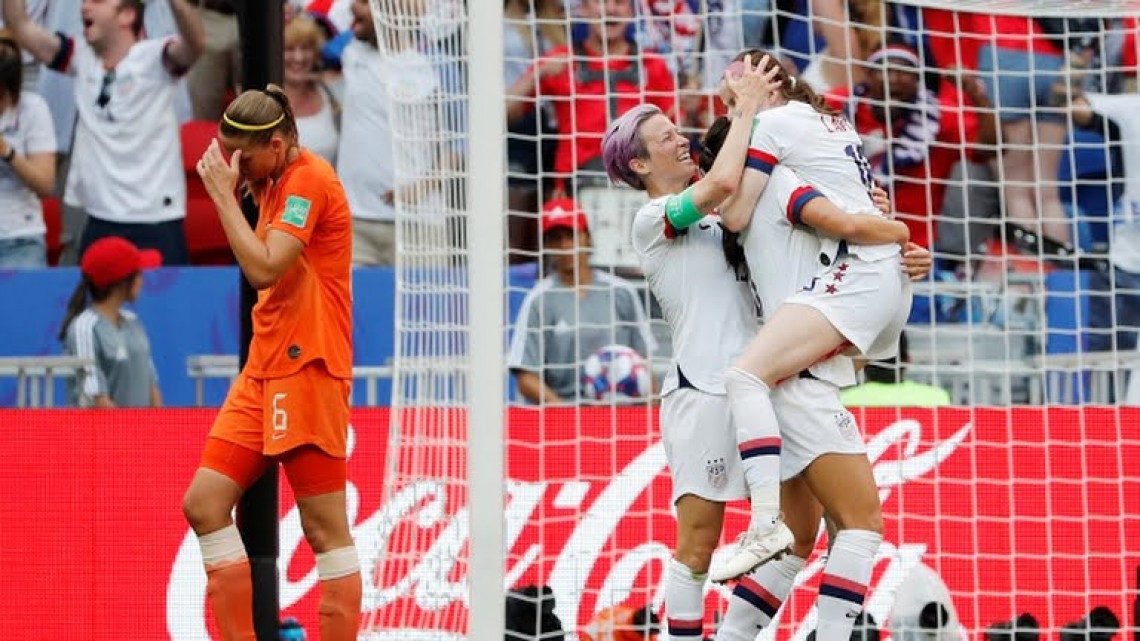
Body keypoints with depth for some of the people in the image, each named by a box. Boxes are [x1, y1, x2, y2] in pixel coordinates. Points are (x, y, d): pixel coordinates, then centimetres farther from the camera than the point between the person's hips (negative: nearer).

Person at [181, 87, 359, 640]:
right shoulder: (276, 184, 16)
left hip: (307, 371, -10)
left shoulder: (309, 179, -13)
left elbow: (263, 268, -21)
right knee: (205, 502, 3)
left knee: (326, 530, -7)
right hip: (264, 371, 10)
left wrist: (225, 193, -15)